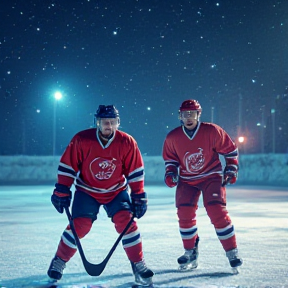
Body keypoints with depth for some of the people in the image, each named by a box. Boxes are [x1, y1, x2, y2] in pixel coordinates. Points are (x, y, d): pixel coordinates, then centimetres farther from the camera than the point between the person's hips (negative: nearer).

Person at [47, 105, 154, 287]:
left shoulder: (127, 142, -15)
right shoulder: (82, 140, -19)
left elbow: (135, 171, -6)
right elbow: (67, 166, -10)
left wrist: (139, 197, -7)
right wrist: (62, 191, -10)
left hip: (116, 191, 1)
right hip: (86, 191, -1)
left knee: (126, 221, -16)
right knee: (80, 225, -12)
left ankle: (139, 265, -4)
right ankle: (59, 261, 10)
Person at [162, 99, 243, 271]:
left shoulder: (212, 131, -15)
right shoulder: (172, 138, -7)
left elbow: (230, 150, -2)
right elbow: (171, 159, 9)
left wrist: (231, 169, -6)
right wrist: (170, 173, -9)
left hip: (211, 177, -3)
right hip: (186, 180, 3)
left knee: (217, 211, -17)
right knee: (185, 213, -10)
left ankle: (232, 252, -5)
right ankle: (191, 253, 10)